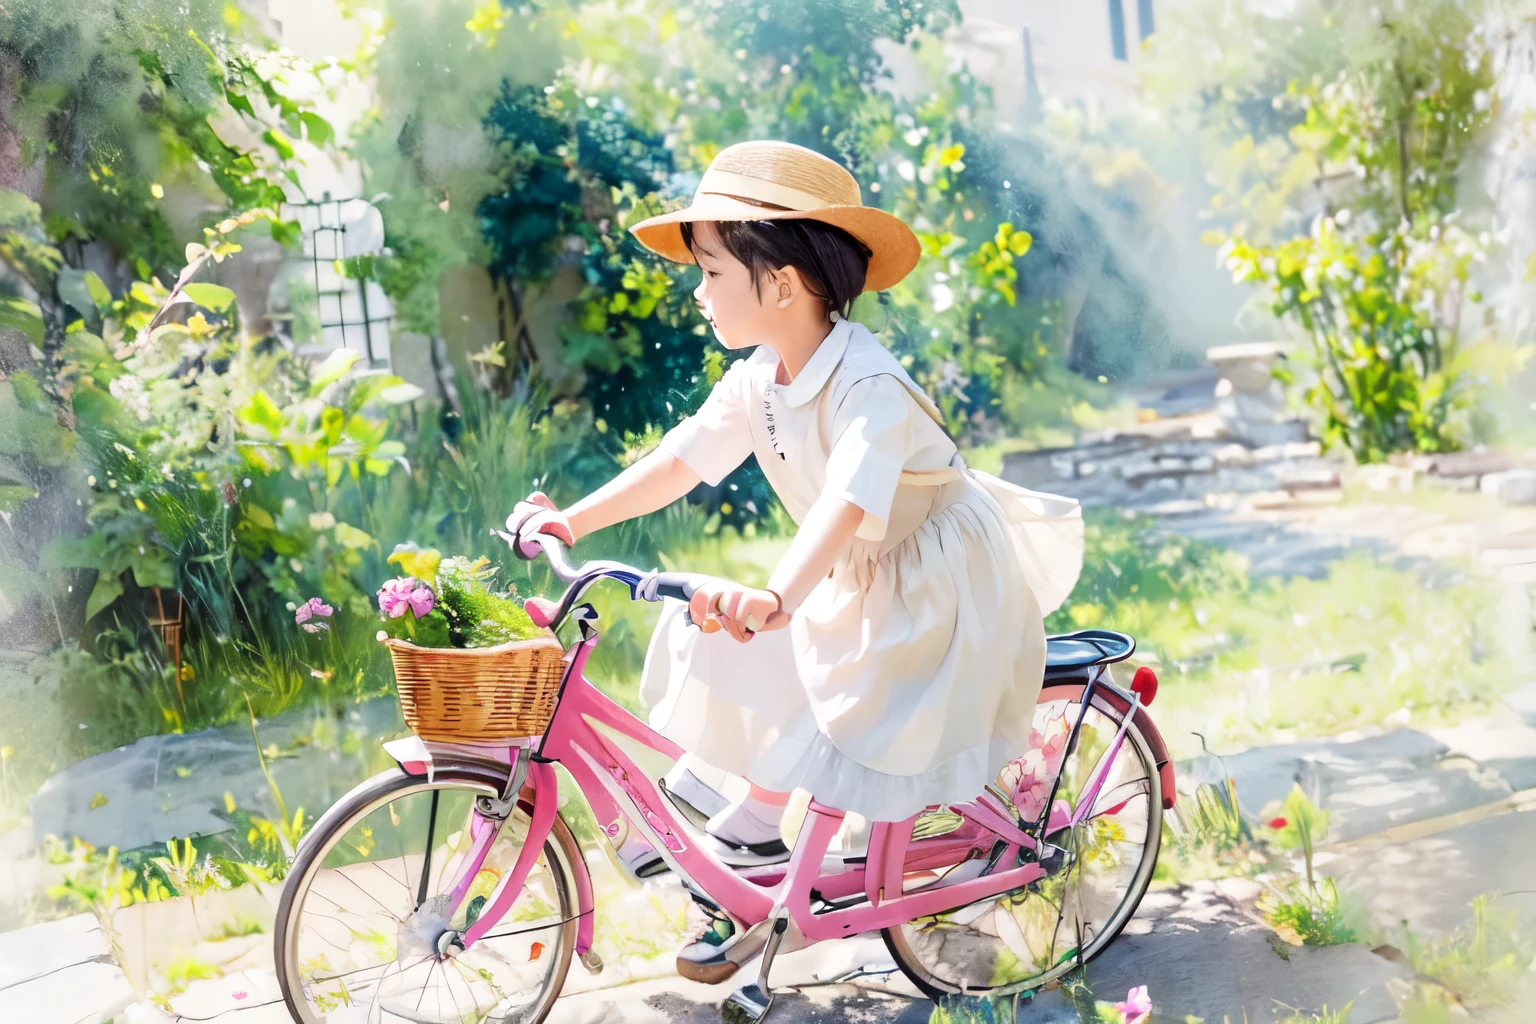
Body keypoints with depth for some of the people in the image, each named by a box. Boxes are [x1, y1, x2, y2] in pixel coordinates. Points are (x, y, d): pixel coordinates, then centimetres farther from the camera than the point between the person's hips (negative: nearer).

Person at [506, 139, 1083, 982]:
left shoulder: (869, 387, -33)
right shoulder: (758, 381, -6)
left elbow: (847, 502, -48)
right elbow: (681, 458, -3)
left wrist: (776, 596, -64)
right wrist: (572, 519, -11)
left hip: (939, 588, -8)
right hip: (849, 581, 8)